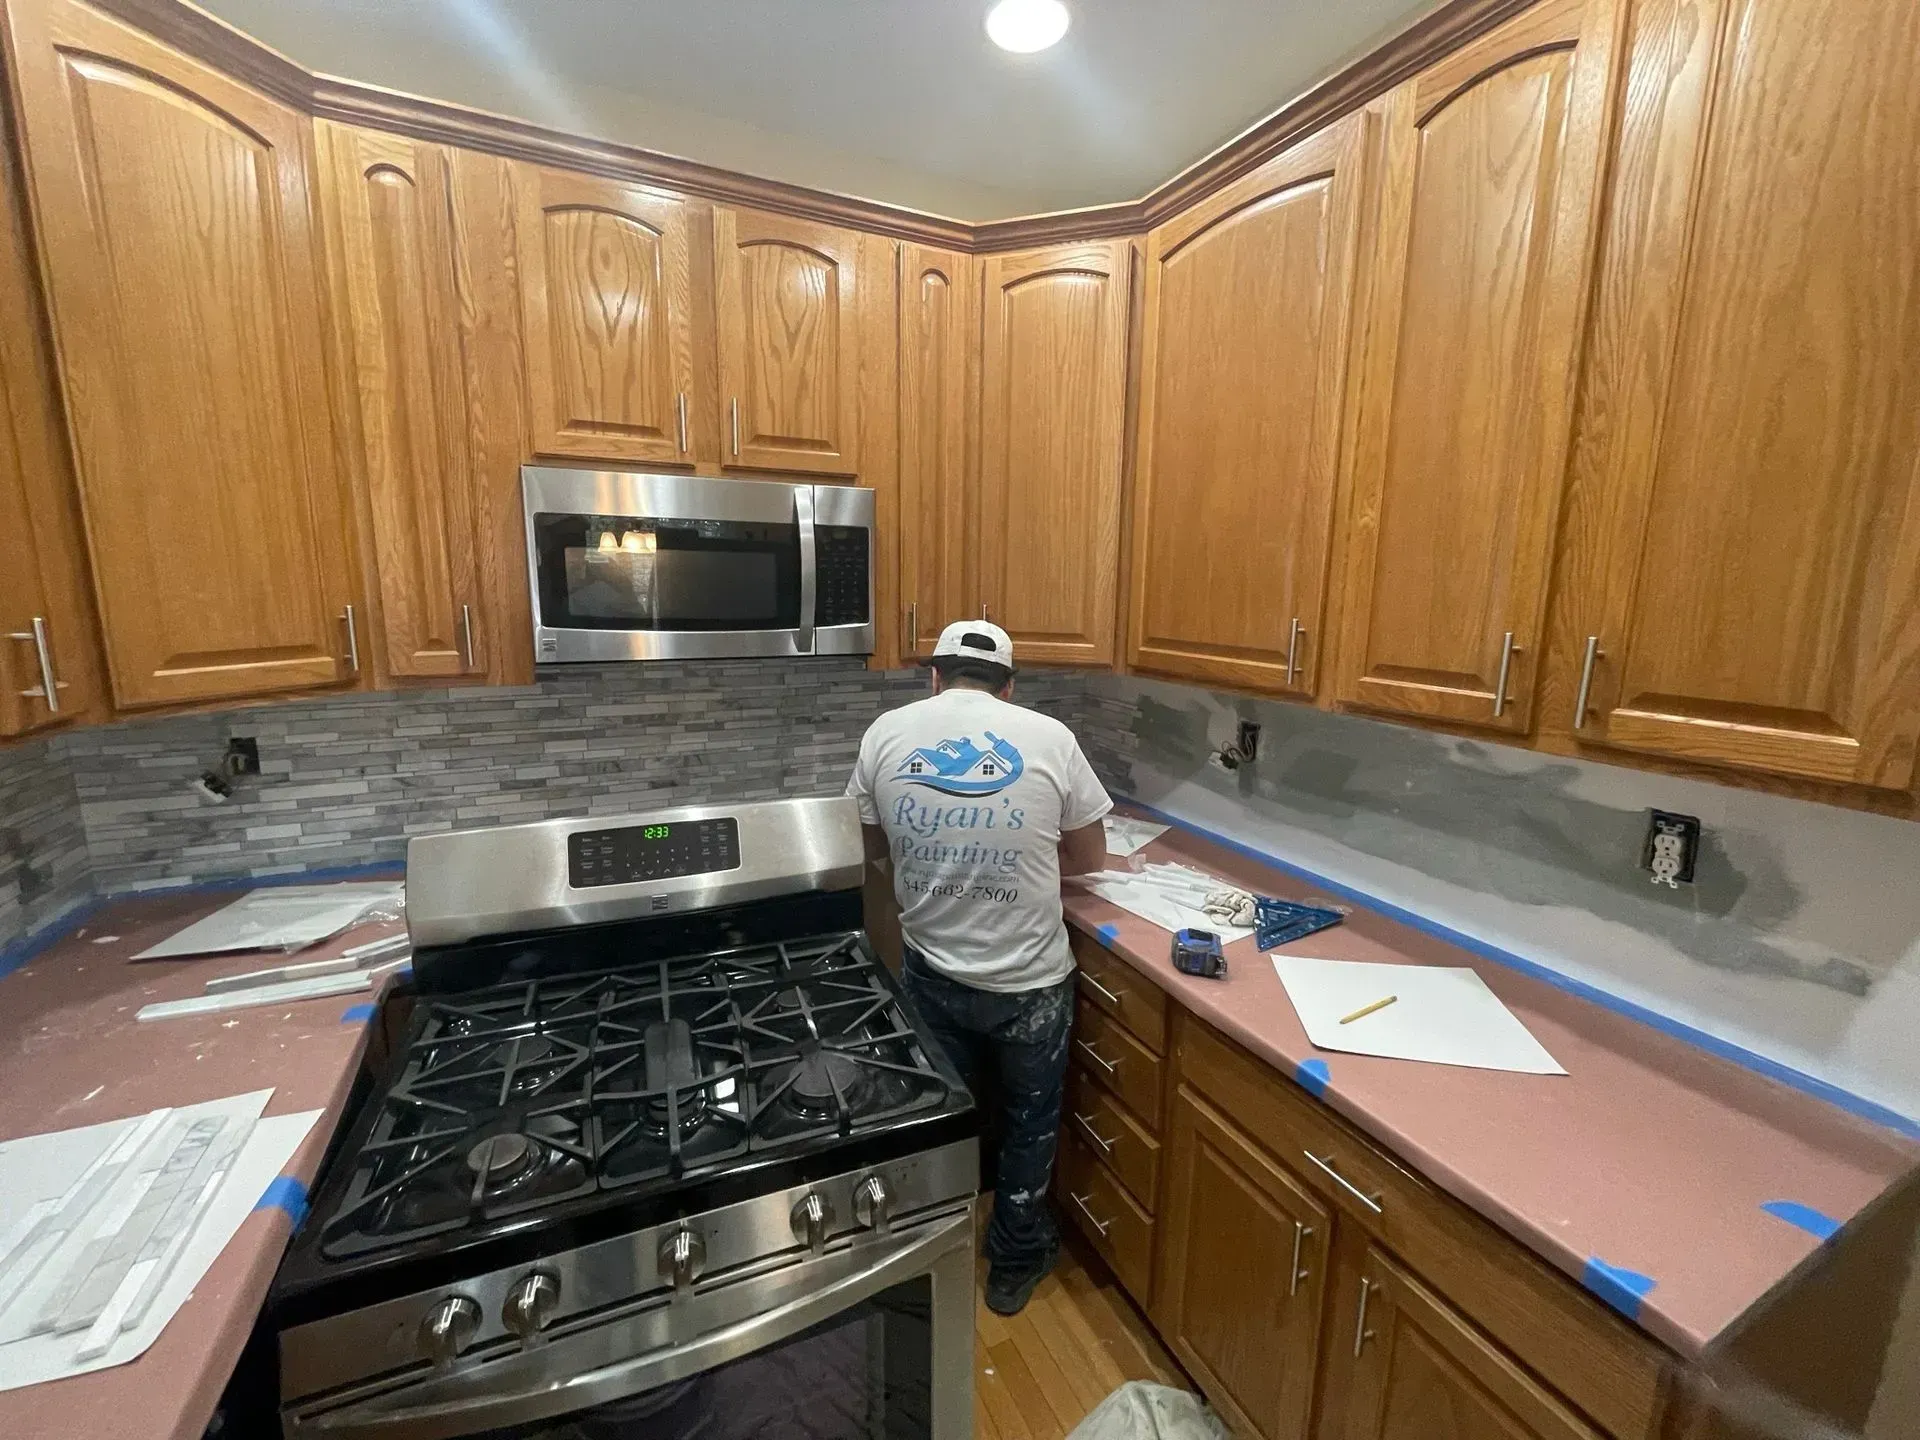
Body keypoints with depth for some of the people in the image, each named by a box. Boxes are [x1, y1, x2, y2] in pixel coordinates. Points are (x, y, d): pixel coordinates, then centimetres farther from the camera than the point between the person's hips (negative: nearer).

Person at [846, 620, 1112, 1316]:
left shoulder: (886, 733, -6)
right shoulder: (1048, 736, -10)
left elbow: (874, 847, 6)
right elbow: (1091, 855, 0)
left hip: (931, 971, 2)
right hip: (1030, 978, -2)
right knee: (1029, 1122, 23)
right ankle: (1015, 1262, 43)